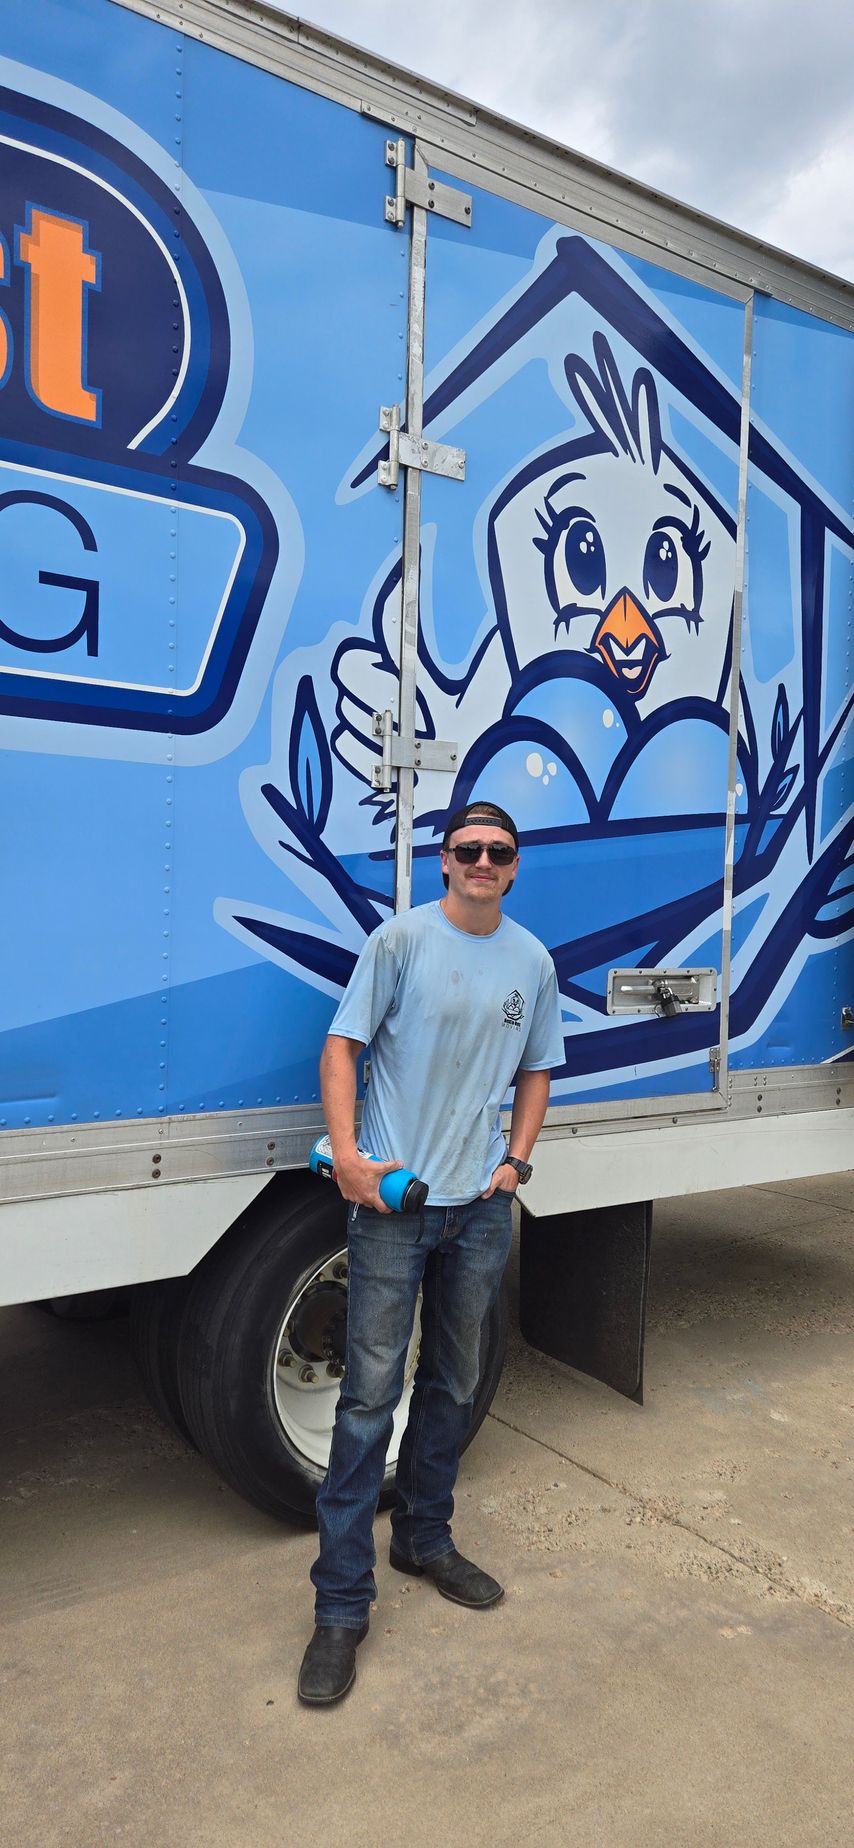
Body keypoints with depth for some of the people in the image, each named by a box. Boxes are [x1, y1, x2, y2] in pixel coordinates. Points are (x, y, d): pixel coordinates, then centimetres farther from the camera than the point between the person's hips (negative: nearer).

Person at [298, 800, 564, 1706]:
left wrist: (516, 1159, 1)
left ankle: (425, 1539, 39)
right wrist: (345, 1153, -17)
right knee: (370, 1394, -2)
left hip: (481, 1204, 5)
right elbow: (342, 1046, -6)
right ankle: (341, 1605, 10)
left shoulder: (533, 962, 6)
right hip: (392, 1198, -4)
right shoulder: (401, 940, -6)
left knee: (453, 1386, 18)